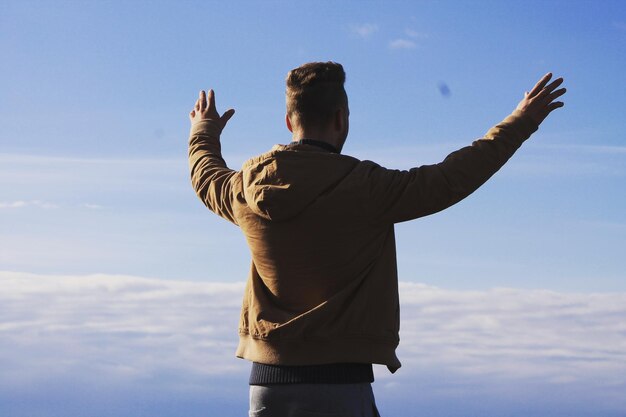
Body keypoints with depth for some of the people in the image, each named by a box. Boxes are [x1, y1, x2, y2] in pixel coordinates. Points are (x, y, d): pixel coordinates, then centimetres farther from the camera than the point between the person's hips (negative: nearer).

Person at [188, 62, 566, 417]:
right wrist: (521, 122, 10)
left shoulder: (245, 190, 4)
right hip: (339, 382, -5)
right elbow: (450, 179, -2)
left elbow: (207, 178, 28)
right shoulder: (364, 188, -11)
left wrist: (205, 133, 51)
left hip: (267, 382, 5)